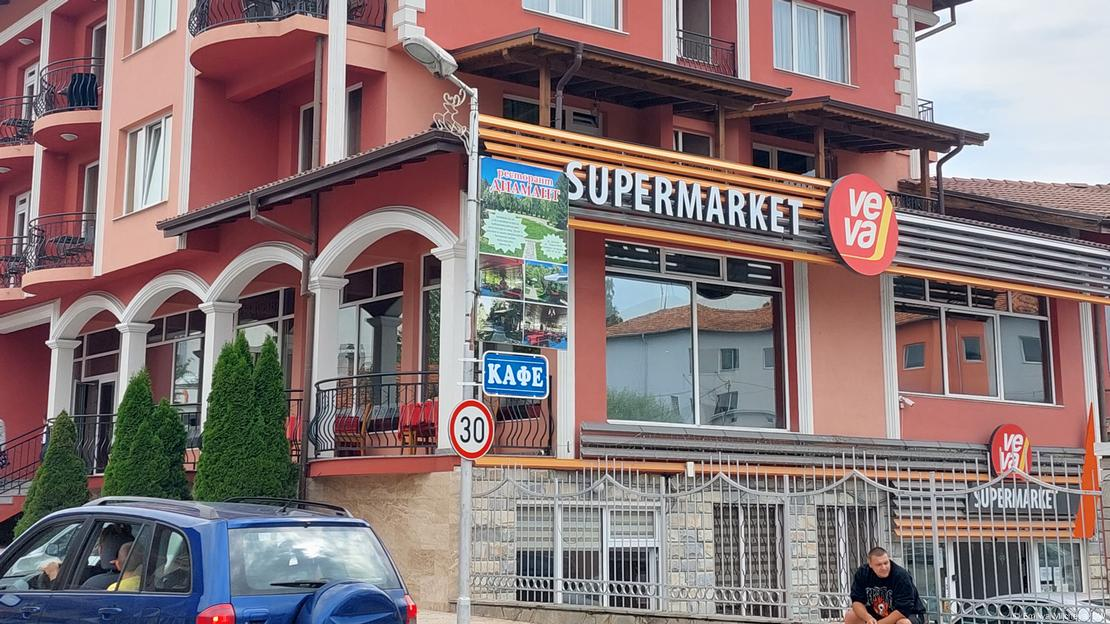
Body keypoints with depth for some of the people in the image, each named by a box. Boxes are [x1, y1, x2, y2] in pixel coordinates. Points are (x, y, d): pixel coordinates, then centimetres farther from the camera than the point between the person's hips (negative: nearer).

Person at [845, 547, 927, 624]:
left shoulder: (902, 576, -27)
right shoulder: (862, 573, -12)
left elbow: (903, 610, -29)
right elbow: (856, 601, -11)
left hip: (909, 615, -5)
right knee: (850, 616, -10)